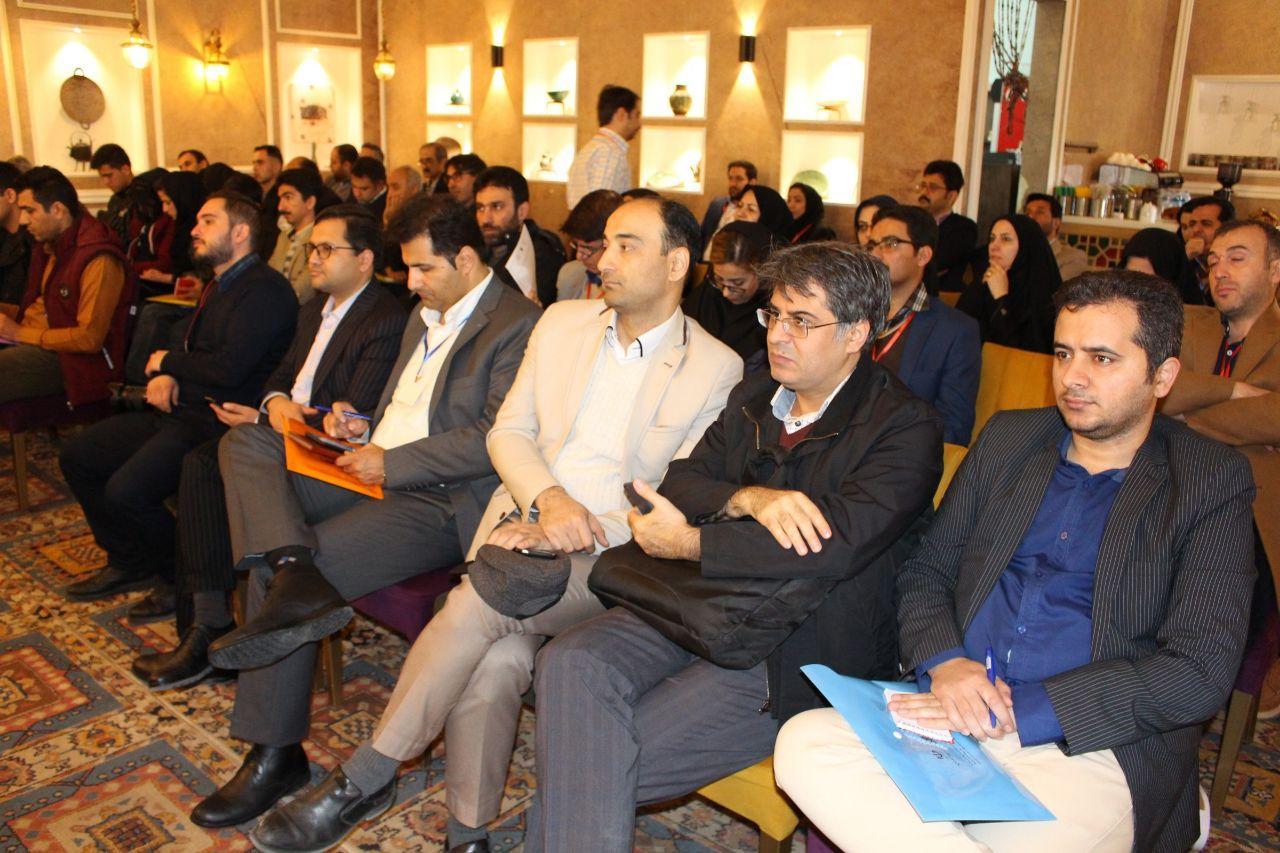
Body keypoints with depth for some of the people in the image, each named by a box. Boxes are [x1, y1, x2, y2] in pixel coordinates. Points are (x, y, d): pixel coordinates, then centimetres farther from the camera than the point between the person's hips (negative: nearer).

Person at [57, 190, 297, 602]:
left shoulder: (265, 289, -15)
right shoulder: (219, 286, 17)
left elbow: (228, 368, -24)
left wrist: (167, 362, -7)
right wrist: (164, 377, 0)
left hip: (217, 422, -10)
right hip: (179, 410, 10)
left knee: (124, 491, -23)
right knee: (77, 455, 8)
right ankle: (128, 562, 18)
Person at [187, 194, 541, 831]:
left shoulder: (517, 326, -10)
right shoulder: (426, 315, 21)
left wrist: (390, 462, -15)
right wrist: (364, 424, 9)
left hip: (439, 500, -10)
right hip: (377, 473, 10)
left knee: (275, 568, -21)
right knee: (244, 441, -7)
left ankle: (276, 755, -6)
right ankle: (296, 575, -33)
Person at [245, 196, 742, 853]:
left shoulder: (717, 370, 0)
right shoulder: (562, 321, 13)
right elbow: (508, 432, 11)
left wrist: (570, 534, -15)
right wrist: (548, 499, -10)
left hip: (608, 559, -3)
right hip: (524, 518, 3)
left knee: (481, 597, -28)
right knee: (496, 659, -25)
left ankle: (366, 777, -9)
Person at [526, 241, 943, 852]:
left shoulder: (907, 429, -7)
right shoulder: (754, 399, 15)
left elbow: (835, 545, -21)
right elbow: (679, 482, 7)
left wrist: (687, 542, -15)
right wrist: (748, 499, -16)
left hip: (795, 652, -6)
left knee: (612, 763, -19)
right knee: (571, 663, -20)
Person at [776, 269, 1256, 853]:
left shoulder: (1213, 482, 2)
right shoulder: (1009, 439, 15)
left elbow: (1200, 672, -8)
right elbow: (925, 572, 15)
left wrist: (1020, 711, -16)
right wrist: (944, 662, -8)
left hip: (1092, 747, -3)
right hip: (956, 715, 4)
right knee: (801, 746, -23)